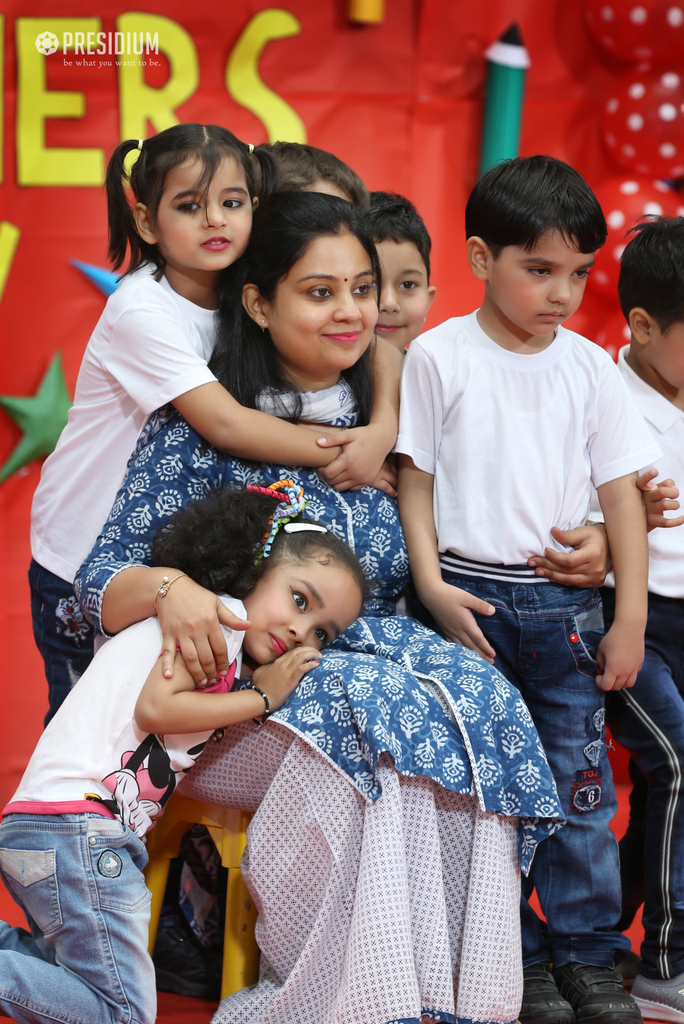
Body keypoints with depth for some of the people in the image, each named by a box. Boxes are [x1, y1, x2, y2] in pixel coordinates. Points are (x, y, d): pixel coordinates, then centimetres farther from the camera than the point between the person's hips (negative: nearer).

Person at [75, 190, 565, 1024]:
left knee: (479, 700, -28)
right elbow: (99, 583, -7)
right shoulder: (206, 429, -1)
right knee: (368, 713, -35)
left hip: (380, 653, 4)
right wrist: (168, 588, -28)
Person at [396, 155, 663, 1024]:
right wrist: (432, 586, -11)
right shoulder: (439, 357, -1)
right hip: (469, 599, -2)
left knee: (579, 781, 2)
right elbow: (413, 479, 1)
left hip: (565, 604, 2)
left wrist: (629, 618, 3)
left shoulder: (589, 367, 6)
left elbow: (621, 494, 7)